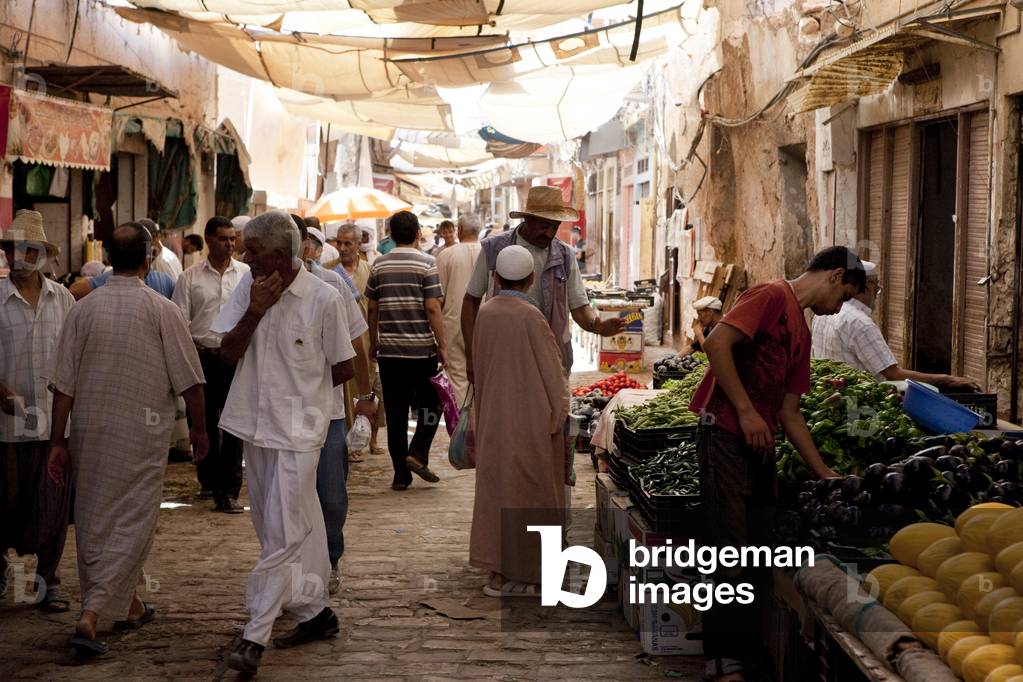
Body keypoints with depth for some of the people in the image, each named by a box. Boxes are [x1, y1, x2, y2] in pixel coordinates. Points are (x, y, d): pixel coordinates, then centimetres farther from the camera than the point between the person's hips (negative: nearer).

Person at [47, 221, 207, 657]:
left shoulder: (83, 310, -1)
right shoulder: (162, 311, -9)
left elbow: (63, 384, -1)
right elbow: (188, 380, -7)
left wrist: (58, 442, 5)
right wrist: (199, 428, 7)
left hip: (89, 429, 4)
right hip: (141, 434, -4)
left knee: (94, 520, 18)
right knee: (131, 524, 1)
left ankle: (126, 605, 33)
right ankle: (90, 618, -10)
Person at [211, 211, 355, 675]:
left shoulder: (323, 298, -12)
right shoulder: (248, 291, 3)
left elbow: (343, 369, -4)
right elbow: (228, 353, -1)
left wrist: (300, 390, 6)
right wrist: (254, 311, -14)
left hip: (298, 431, -6)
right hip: (256, 427, 6)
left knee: (282, 535, -8)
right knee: (281, 531, 14)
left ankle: (255, 637, -7)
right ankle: (315, 613, 28)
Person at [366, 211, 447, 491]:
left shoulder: (379, 265, 5)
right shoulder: (426, 264, -6)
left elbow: (372, 308, 8)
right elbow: (432, 309, -10)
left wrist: (373, 343, 19)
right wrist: (441, 346, -5)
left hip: (389, 351, 3)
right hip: (422, 349, -3)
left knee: (395, 412, 6)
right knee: (430, 404, 14)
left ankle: (401, 474, 7)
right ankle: (417, 453, -3)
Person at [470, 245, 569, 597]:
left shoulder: (484, 313, 1)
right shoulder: (530, 316, -16)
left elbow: (480, 366, 10)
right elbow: (551, 371, -11)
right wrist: (557, 416, 0)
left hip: (493, 416, 6)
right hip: (530, 418, -6)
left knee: (496, 488, 12)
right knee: (528, 491, 4)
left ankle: (498, 572, 15)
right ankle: (522, 573, 7)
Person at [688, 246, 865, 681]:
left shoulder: (802, 332, 21)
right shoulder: (773, 296, -6)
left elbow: (790, 413, 22)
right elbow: (717, 343, -20)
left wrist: (824, 474, 20)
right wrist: (746, 411, -19)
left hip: (760, 444, 9)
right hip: (726, 435, -9)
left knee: (759, 555, 11)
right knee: (732, 555, -7)